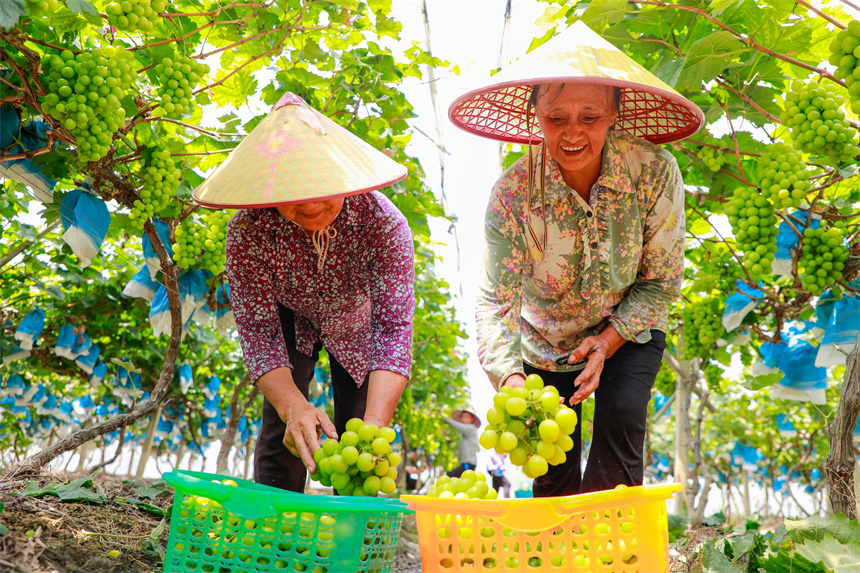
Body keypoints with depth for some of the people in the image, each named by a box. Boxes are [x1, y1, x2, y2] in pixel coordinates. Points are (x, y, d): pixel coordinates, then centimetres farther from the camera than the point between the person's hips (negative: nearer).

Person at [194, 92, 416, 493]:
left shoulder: (382, 222, -36)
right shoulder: (248, 231, -34)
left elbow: (394, 327, -40)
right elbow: (258, 332, -32)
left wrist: (375, 422, -54)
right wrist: (293, 406, -50)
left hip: (359, 323, 0)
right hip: (291, 320, 0)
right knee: (282, 430, -12)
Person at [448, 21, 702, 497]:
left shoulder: (654, 172, -25)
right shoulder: (512, 193, -27)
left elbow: (662, 282, -15)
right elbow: (494, 301, -30)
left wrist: (608, 341, -26)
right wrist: (511, 380, -46)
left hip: (627, 333, 0)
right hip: (543, 346, 0)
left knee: (619, 422, -23)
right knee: (554, 474, 3)